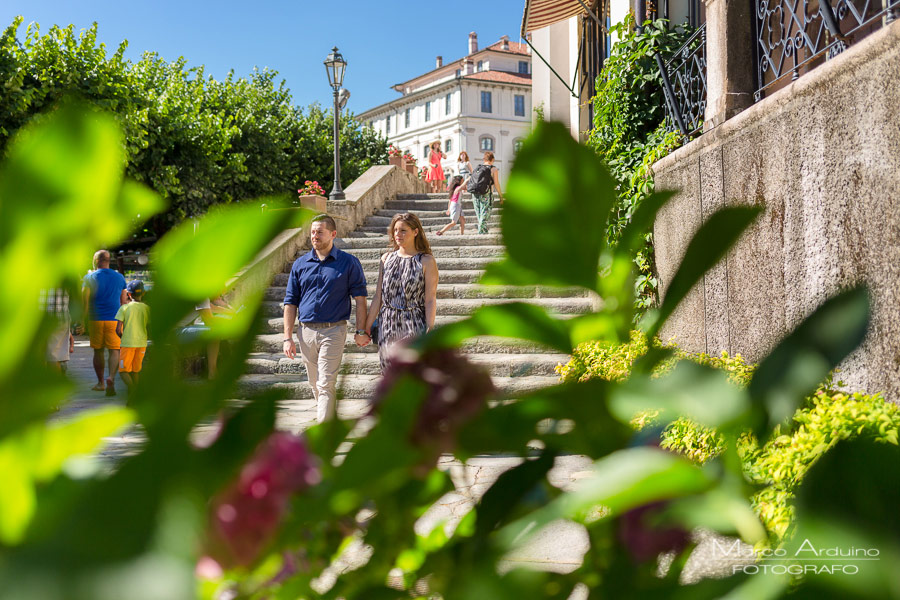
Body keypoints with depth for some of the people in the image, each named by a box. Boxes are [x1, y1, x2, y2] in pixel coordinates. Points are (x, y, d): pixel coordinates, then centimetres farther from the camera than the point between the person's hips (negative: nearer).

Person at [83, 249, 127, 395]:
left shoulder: (90, 277, -2)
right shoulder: (119, 277, 8)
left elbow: (84, 300, -5)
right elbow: (123, 301, 12)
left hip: (95, 319, -1)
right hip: (114, 319, 1)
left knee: (98, 351, 10)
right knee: (114, 350, -1)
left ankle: (100, 382, 19)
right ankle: (111, 377, -23)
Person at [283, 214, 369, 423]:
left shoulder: (349, 263, 0)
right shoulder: (300, 264, 9)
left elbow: (360, 298, 0)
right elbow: (290, 302, 9)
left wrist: (361, 331, -8)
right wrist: (288, 337, 3)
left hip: (333, 330, -4)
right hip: (306, 331, 4)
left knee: (326, 384, -10)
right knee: (315, 384, 13)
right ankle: (332, 418, 32)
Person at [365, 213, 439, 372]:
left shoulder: (426, 261, -2)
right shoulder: (386, 259, 9)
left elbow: (430, 300, -6)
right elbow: (378, 297, 11)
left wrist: (430, 331, -12)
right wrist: (367, 326, 9)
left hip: (414, 327, -4)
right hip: (387, 326, 4)